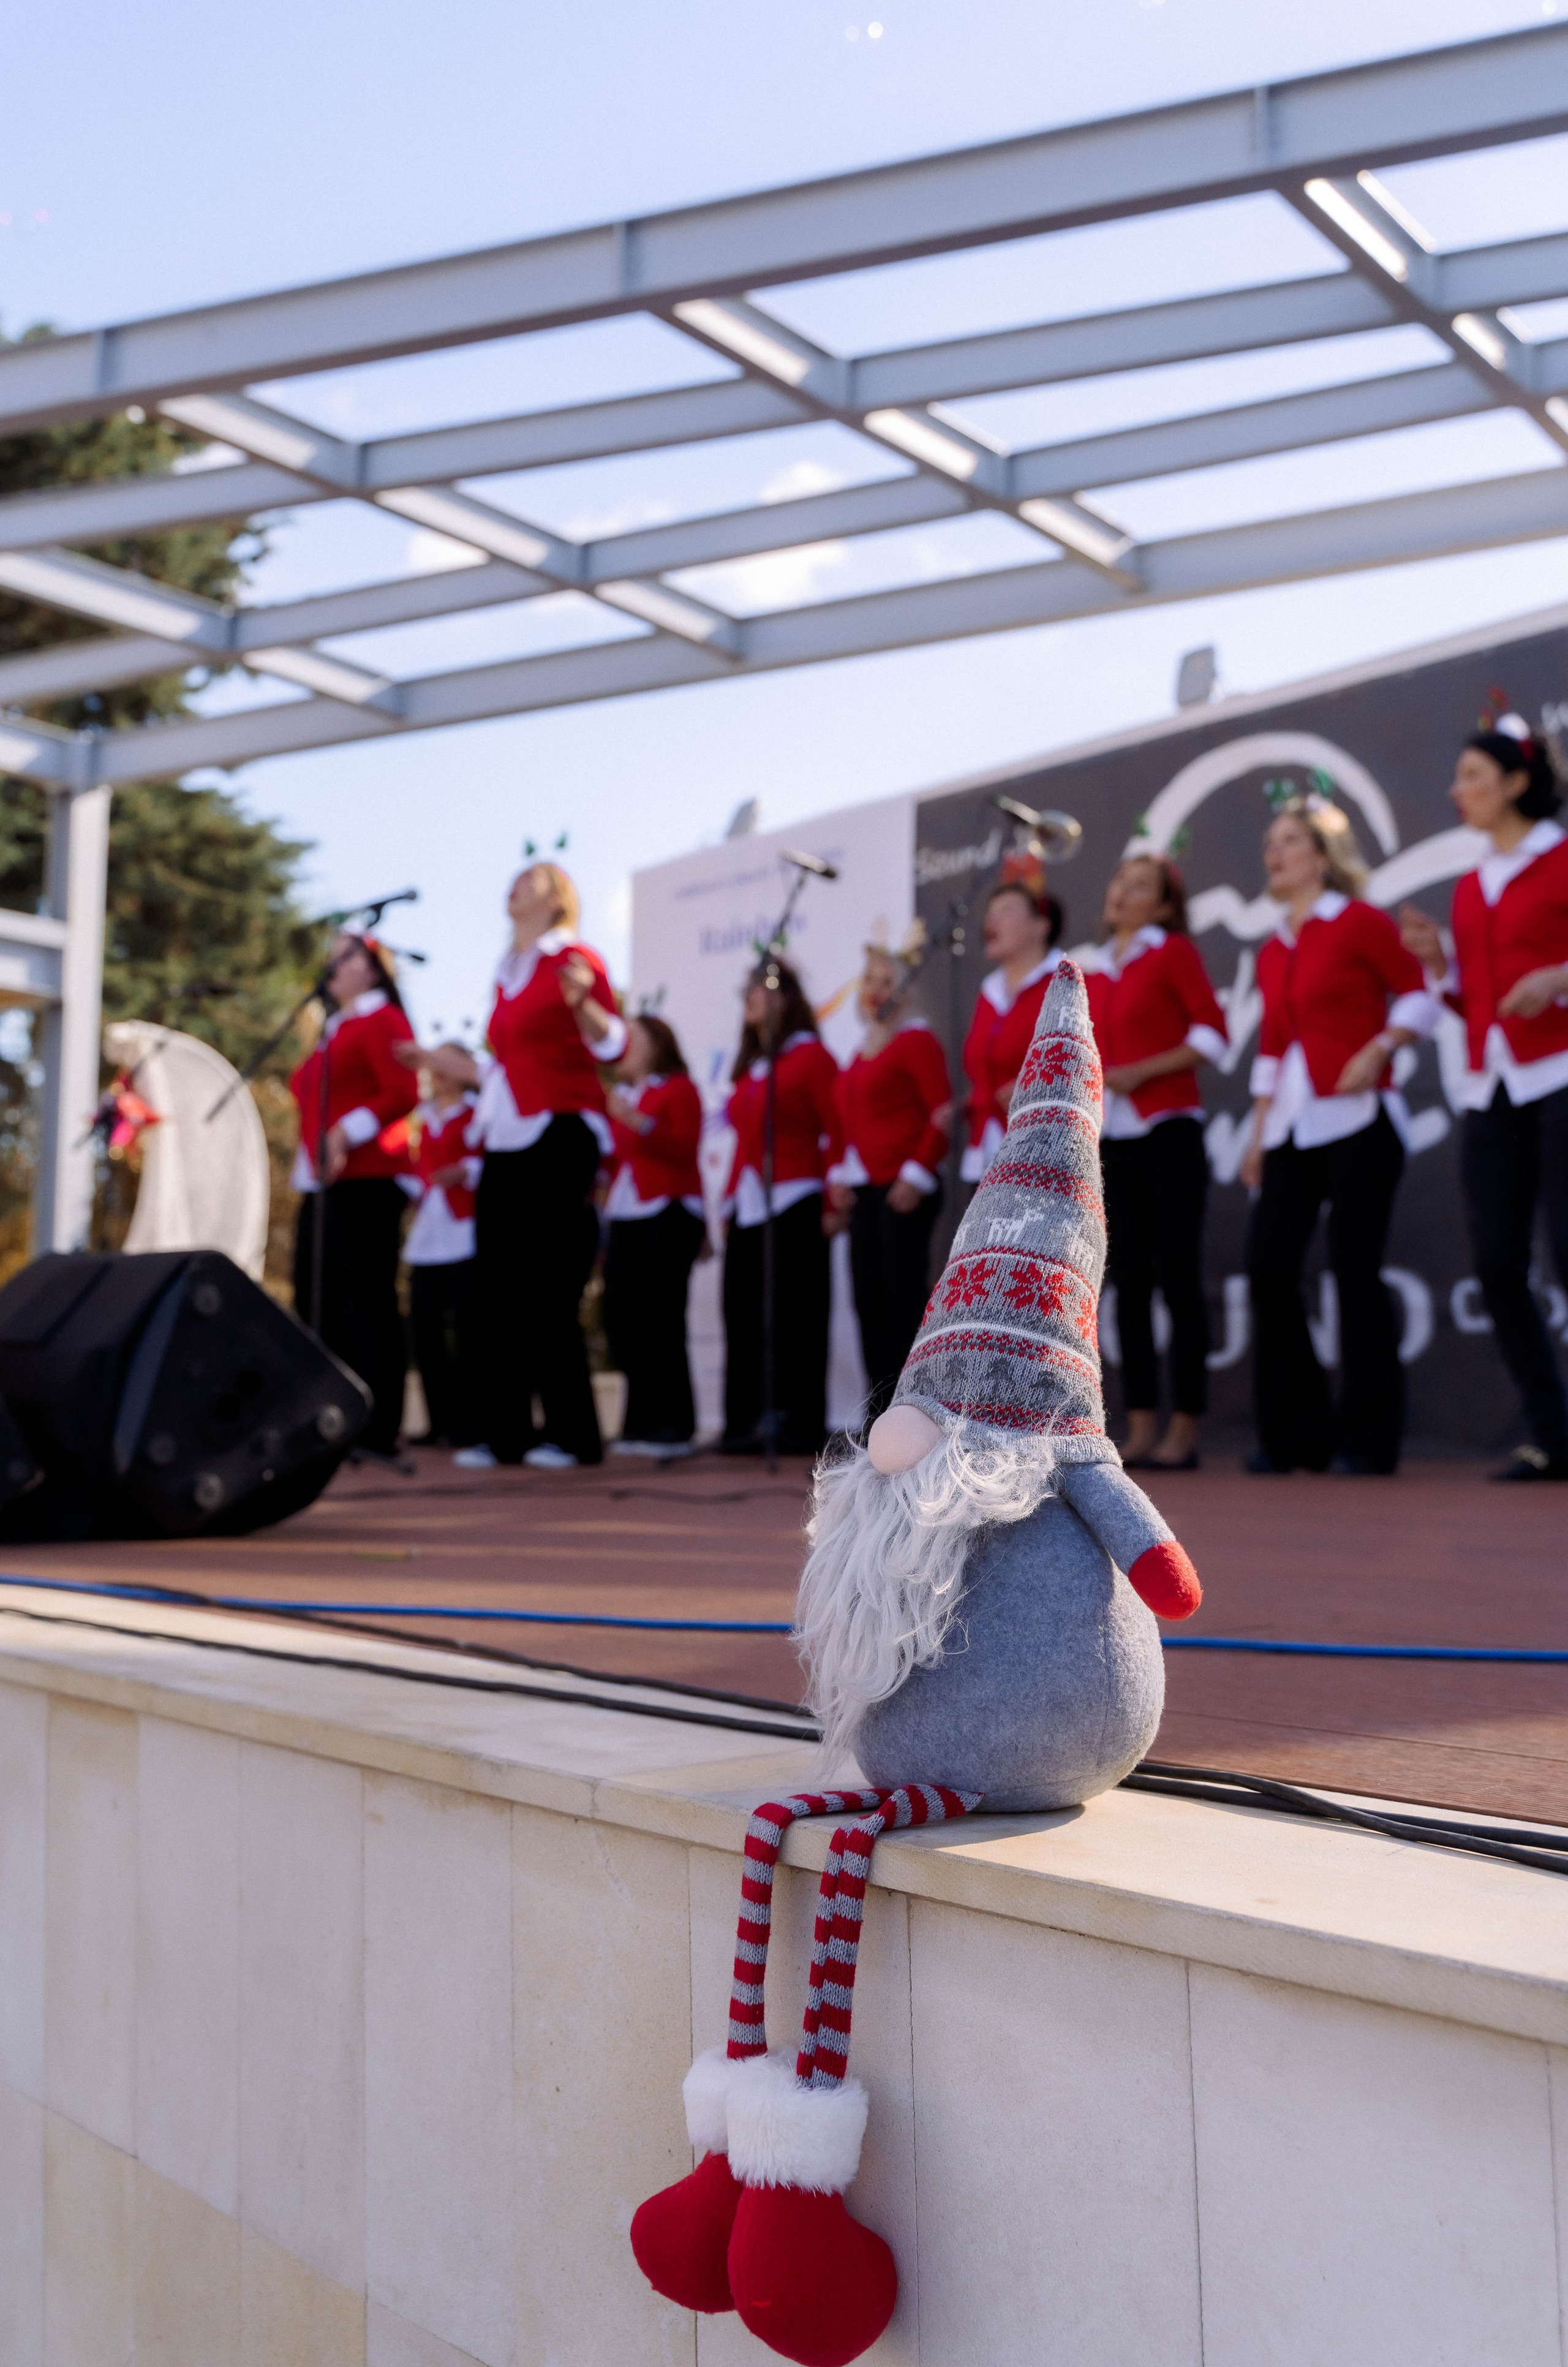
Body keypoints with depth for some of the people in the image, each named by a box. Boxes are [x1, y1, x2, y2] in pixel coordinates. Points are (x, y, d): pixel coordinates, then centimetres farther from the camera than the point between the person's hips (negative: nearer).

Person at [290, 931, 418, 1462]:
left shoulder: (382, 1020, -2)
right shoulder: (332, 1033, 24)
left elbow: (403, 1093, -15)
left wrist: (347, 1133, -21)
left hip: (364, 1181, -9)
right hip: (320, 1186, 9)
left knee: (367, 1301, -9)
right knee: (317, 1304, 9)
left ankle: (378, 1432, -8)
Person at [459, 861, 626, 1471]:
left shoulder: (574, 959, -3)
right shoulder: (507, 974, 19)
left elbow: (612, 1043, -14)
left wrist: (581, 1002, -32)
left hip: (558, 1134, -8)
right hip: (504, 1142, 8)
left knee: (547, 1290, -9)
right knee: (499, 1288, 4)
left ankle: (572, 1434, -2)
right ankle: (505, 1432, 9)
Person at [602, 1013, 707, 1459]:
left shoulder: (679, 1089, 1)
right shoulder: (620, 1094, 22)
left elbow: (685, 1148, -13)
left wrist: (639, 1122, -23)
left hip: (669, 1216, -7)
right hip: (625, 1217, 7)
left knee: (660, 1317, -11)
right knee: (620, 1317, 1)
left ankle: (675, 1426, -7)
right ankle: (643, 1421, 10)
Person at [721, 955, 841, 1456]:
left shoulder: (810, 1055, -3)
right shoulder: (749, 1067, 19)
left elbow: (837, 1132, -8)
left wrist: (833, 1199, -14)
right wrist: (729, 1204, 15)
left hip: (794, 1205, -7)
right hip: (748, 1208, 8)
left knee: (793, 1313, -6)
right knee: (744, 1314, 5)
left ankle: (800, 1422, -2)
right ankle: (747, 1421, 10)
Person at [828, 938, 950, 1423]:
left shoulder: (916, 1041, -6)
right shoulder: (863, 1051, 19)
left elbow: (942, 1115, -13)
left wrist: (918, 1174, -17)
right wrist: (840, 1175, 14)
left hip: (904, 1191, -8)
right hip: (865, 1191, 8)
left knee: (905, 1296, -8)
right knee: (869, 1300, 8)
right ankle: (880, 1413, 14)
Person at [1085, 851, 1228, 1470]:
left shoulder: (1173, 951, -1)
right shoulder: (1094, 971, 15)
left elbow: (1212, 1031, -8)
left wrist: (1140, 1072, -14)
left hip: (1169, 1133, -6)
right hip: (1113, 1143, 6)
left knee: (1178, 1279, -4)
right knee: (1129, 1284, 5)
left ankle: (1184, 1431, 0)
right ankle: (1141, 1428, 10)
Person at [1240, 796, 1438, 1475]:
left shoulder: (1360, 922, -2)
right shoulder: (1273, 950, 16)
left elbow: (1420, 998, -3)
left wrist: (1378, 1049, -20)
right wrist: (1258, 1135, 14)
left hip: (1356, 1120, -6)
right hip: (1291, 1132, 6)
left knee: (1354, 1271, -7)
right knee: (1268, 1268, -2)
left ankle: (1368, 1438, 3)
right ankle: (1294, 1433, 9)